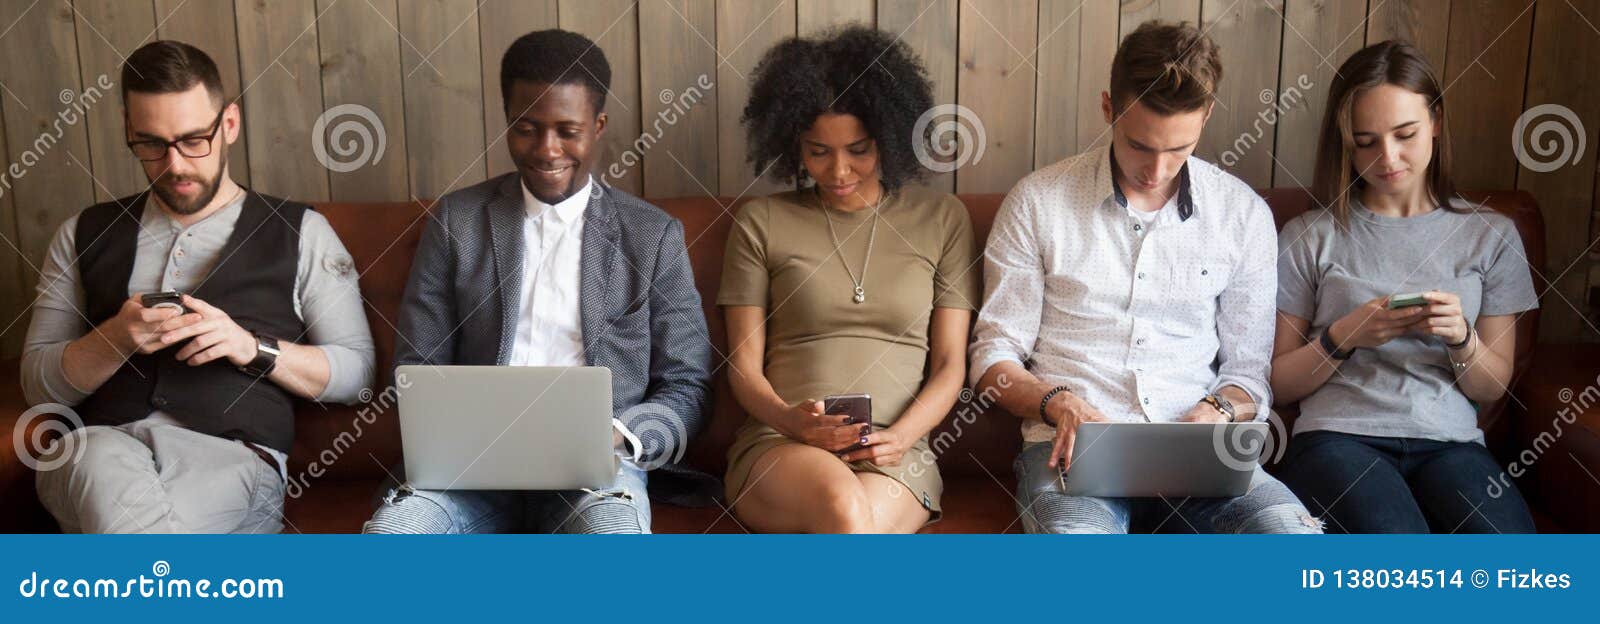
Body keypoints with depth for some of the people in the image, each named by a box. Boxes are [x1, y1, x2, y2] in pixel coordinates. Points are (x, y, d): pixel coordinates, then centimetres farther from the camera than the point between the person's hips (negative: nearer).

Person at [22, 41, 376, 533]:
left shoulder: (300, 232, 14)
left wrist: (254, 348, -7)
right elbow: (38, 384, 16)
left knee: (126, 511, -38)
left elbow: (357, 373, 10)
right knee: (104, 465, -38)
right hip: (98, 443, 3)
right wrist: (116, 339, -4)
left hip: (231, 452, -2)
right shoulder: (84, 235, 21)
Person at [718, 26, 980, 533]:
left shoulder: (942, 219, 13)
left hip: (894, 453, 1)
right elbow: (744, 366, 9)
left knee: (848, 535, -35)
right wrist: (790, 420, -13)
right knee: (844, 508, -37)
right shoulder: (761, 223, 11)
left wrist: (902, 435, -9)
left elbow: (950, 364, 11)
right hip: (777, 444, 0)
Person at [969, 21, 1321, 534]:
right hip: (1072, 447, -3)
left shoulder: (1244, 214, 11)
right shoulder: (1037, 202, 4)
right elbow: (994, 356, 7)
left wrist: (1215, 412, -8)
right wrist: (1059, 403, -13)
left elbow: (1248, 369, 15)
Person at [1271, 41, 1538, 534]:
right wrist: (1343, 337, -10)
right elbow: (1280, 384, 8)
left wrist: (1461, 338, -6)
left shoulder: (1491, 236, 14)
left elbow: (1491, 389, 15)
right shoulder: (1310, 237, 9)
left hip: (1449, 441, 2)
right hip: (1338, 436, -2)